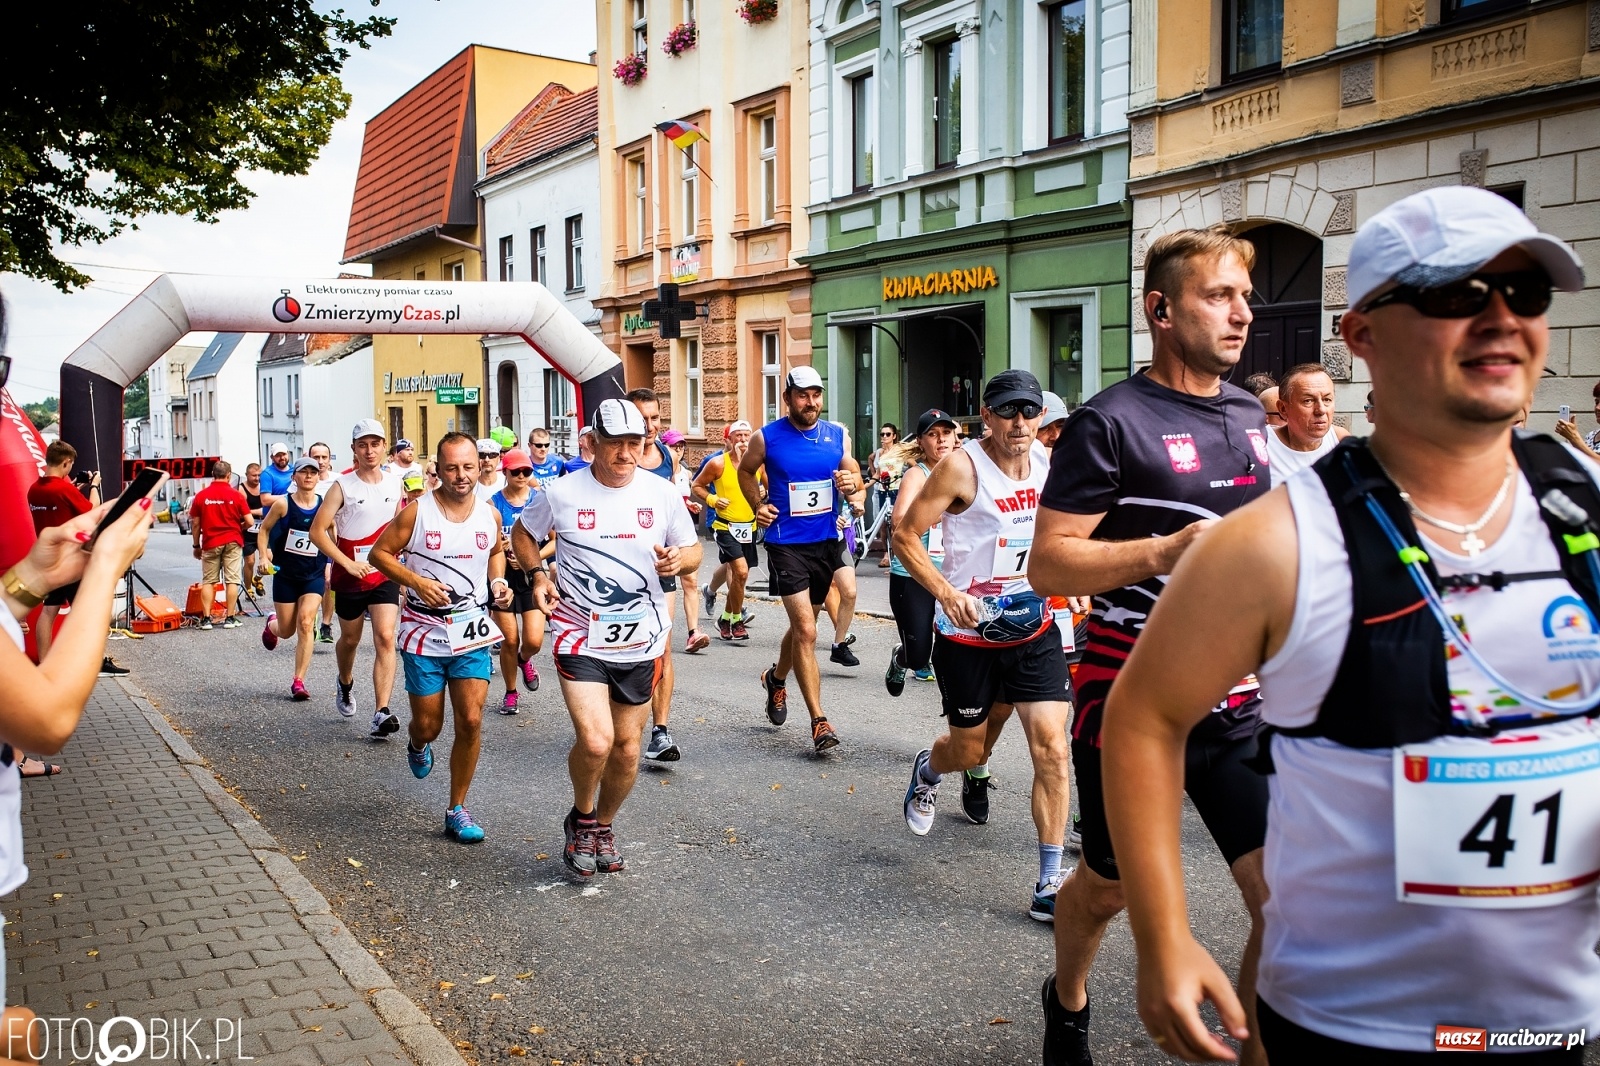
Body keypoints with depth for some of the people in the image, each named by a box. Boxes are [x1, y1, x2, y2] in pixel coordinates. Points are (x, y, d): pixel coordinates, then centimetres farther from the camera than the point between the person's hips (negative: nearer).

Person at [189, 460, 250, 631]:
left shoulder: (201, 495, -1)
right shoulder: (236, 495, -6)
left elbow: (195, 523, 3)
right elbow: (249, 521, -8)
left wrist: (196, 545, 13)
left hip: (210, 543, 1)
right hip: (233, 542, -1)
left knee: (208, 581, 8)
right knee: (232, 580, 3)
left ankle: (206, 618, 4)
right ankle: (230, 617, 2)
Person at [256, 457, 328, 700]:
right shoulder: (283, 504, -9)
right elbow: (264, 529, 4)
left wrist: (329, 566, 5)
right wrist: (264, 557, -8)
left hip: (314, 575, 0)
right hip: (285, 575, 0)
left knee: (306, 623, -17)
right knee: (287, 631, 9)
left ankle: (299, 681, -8)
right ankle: (272, 623, 49)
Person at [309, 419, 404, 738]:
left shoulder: (396, 484, 2)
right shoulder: (342, 486, -9)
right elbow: (317, 531, -11)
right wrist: (348, 564, -18)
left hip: (385, 575, 1)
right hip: (350, 577, -1)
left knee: (385, 638, -13)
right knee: (350, 639, 16)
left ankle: (382, 714, -16)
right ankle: (345, 683, 48)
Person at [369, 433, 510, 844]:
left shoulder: (490, 514, 1)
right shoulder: (416, 513, -10)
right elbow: (379, 552, -3)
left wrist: (498, 584, 2)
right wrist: (416, 581, -17)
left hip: (472, 630, 2)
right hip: (425, 631, -2)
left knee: (471, 721, -6)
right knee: (428, 726, 7)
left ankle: (457, 810, 9)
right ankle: (417, 746, 47)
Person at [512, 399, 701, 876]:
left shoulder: (662, 493, -2)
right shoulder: (562, 493, -6)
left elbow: (692, 550, 9)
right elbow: (522, 534, 12)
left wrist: (678, 560, -14)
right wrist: (539, 576, -5)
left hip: (641, 641, 3)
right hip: (580, 637, -3)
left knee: (627, 748, 11)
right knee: (595, 741, -18)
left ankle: (603, 827, 37)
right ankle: (581, 819, 12)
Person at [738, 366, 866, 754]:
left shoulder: (838, 435, 2)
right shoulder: (767, 438, -6)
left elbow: (857, 483, 9)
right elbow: (745, 471, 13)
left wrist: (852, 486, -15)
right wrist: (758, 505, -2)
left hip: (826, 541, 4)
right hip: (786, 544, -4)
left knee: (802, 625, 19)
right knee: (806, 630, -13)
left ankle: (776, 679, 47)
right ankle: (819, 722, -9)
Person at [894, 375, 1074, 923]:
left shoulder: (1049, 464, 0)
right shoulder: (963, 467, -16)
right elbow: (905, 534, -14)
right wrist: (947, 594, -25)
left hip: (1034, 629, 3)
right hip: (967, 633, -3)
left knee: (1051, 744, -9)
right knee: (967, 748, 11)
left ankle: (1050, 885, 0)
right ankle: (928, 769, 51)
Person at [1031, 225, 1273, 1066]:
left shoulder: (1250, 415, 10)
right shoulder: (1111, 421, -12)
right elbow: (1047, 565, -16)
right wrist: (1164, 552, -26)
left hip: (1241, 710, 5)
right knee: (1110, 886, 15)